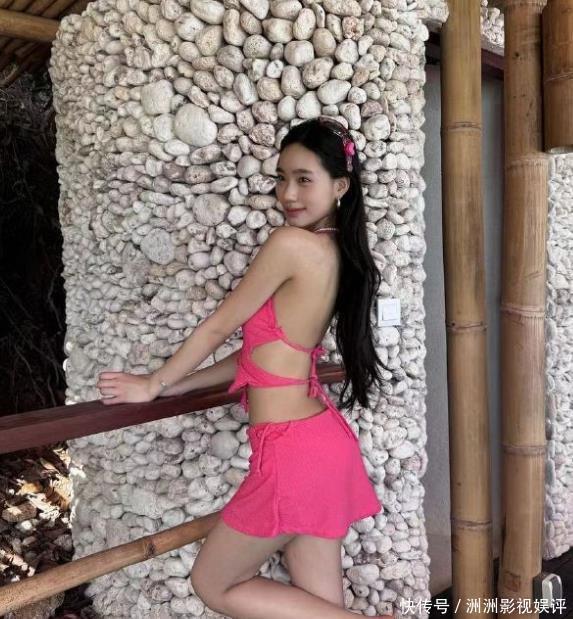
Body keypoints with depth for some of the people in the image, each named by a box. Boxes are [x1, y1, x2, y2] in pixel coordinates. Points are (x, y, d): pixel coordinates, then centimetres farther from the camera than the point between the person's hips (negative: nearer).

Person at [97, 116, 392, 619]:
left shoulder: (292, 243, -17)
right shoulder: (337, 253, 11)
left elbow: (219, 327, -7)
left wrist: (154, 384, 8)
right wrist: (179, 386, 18)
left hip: (292, 451, -9)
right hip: (321, 442, 9)